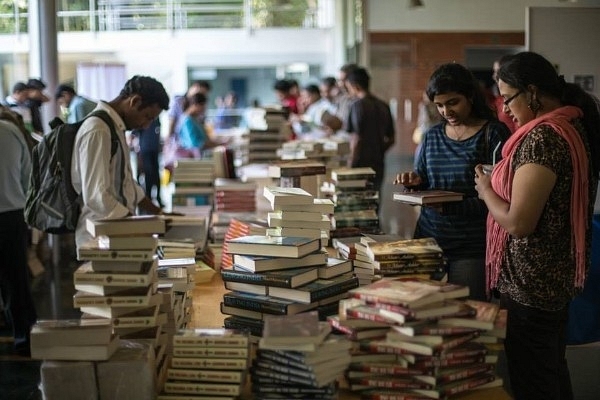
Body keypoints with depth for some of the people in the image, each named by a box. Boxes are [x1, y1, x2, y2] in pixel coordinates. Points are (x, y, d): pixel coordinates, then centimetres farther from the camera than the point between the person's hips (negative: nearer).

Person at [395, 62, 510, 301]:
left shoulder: (494, 134, -5)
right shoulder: (432, 136, 12)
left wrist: (451, 206, -22)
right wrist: (413, 183, -4)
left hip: (472, 248, -4)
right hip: (428, 238, 5)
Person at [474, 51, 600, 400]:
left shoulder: (542, 137, -23)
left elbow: (518, 223, -26)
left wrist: (486, 189, -10)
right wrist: (501, 182, 10)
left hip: (530, 283, -10)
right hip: (558, 275, 10)